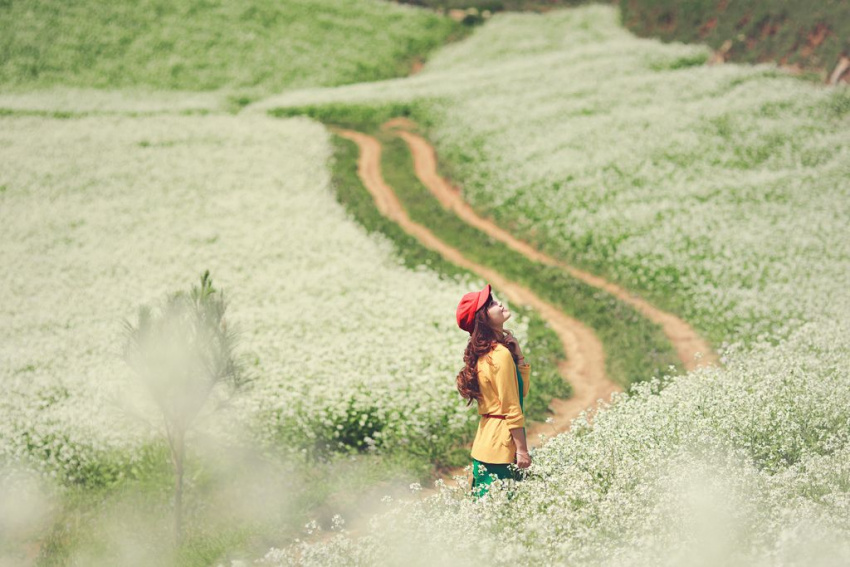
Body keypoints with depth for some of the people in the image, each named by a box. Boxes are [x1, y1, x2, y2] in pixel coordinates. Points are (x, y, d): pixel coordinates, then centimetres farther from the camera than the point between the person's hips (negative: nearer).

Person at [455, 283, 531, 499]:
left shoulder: (485, 354, 12)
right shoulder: (501, 355, -15)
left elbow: (521, 391, 14)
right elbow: (511, 408, -16)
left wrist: (517, 353, 8)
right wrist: (522, 450, -13)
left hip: (485, 440, 9)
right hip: (502, 442, -9)